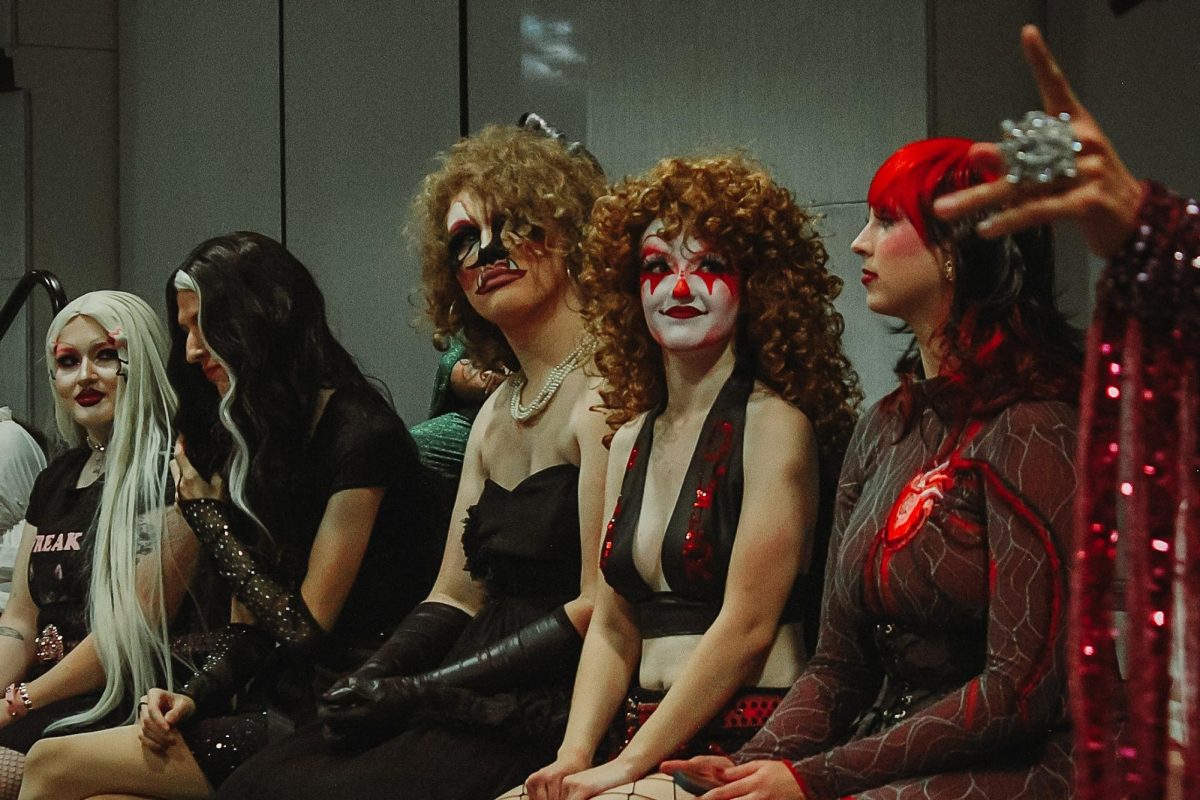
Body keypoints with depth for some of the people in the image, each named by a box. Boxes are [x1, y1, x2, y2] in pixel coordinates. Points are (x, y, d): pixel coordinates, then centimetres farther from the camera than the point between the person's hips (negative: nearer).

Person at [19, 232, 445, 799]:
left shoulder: (358, 434, -11)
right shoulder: (250, 442, 16)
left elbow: (305, 627, -12)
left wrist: (204, 509, -5)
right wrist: (193, 696, -5)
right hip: (274, 706, 7)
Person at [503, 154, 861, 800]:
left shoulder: (775, 424, -6)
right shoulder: (632, 440, 15)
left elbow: (747, 626, -13)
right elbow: (613, 630, 13)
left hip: (754, 747, -6)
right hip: (652, 746, 6)